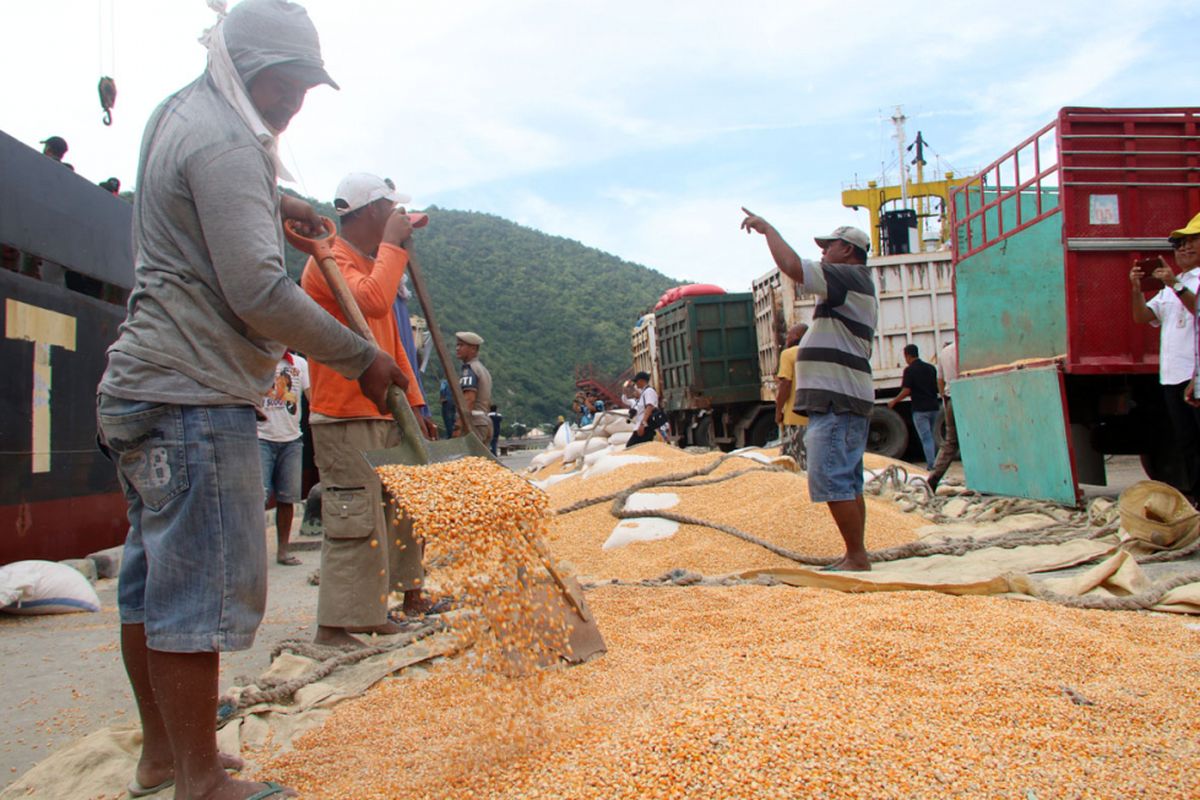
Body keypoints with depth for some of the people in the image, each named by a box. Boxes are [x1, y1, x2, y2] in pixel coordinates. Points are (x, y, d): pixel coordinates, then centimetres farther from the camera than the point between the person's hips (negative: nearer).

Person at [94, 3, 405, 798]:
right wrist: (363, 358, -15)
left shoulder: (178, 112, 18)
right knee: (201, 590, -5)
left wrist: (272, 202, 36)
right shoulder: (226, 144, -14)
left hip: (142, 387, 11)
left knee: (153, 578, 15)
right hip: (193, 400, -11)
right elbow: (259, 294, -22)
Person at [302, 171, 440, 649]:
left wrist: (414, 404, 18)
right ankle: (333, 626, 0)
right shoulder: (331, 261, -10)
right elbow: (373, 301, -32)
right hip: (345, 417, -9)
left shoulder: (372, 264, 19)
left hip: (383, 414, 10)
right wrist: (393, 245, -17)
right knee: (354, 520, -9)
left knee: (400, 508, 14)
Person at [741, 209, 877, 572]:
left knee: (831, 479, -12)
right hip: (845, 398, 11)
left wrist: (767, 228, -7)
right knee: (848, 481, 12)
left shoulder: (849, 277, -9)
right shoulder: (857, 286, 23)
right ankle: (856, 556, 18)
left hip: (836, 399, -11)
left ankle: (857, 557, -9)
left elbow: (791, 266, -20)